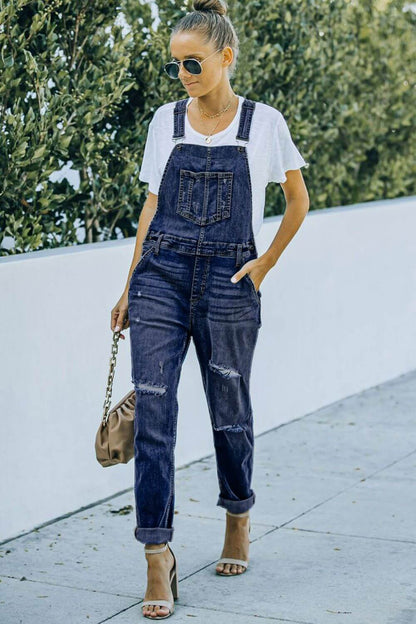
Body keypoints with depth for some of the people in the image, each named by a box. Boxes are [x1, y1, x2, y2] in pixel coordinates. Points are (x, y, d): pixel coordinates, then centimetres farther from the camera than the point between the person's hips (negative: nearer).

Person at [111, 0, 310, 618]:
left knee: (230, 412, 11)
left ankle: (238, 520, 37)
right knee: (153, 416, -7)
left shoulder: (263, 123, 1)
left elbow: (298, 201, 11)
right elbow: (153, 206, 12)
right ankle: (157, 556, -2)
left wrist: (265, 263, 3)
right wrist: (131, 287, 10)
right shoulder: (166, 121, 8)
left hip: (228, 287, -2)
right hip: (162, 277, 2)